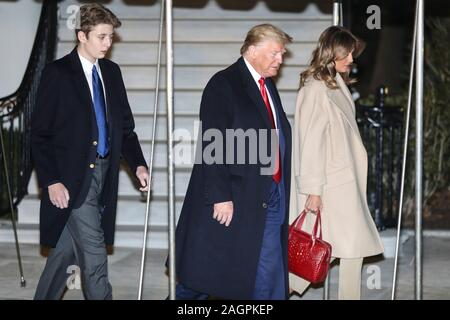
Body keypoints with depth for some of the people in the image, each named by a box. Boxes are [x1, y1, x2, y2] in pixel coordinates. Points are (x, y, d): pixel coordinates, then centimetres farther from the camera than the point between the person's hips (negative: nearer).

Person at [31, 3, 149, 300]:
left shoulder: (111, 72, 10)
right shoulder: (58, 73, -8)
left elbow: (125, 126, 15)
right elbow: (40, 133, -8)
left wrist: (138, 164, 1)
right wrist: (51, 181, -14)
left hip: (103, 172, 6)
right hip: (73, 177, -6)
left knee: (67, 249, 13)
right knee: (94, 253, -7)